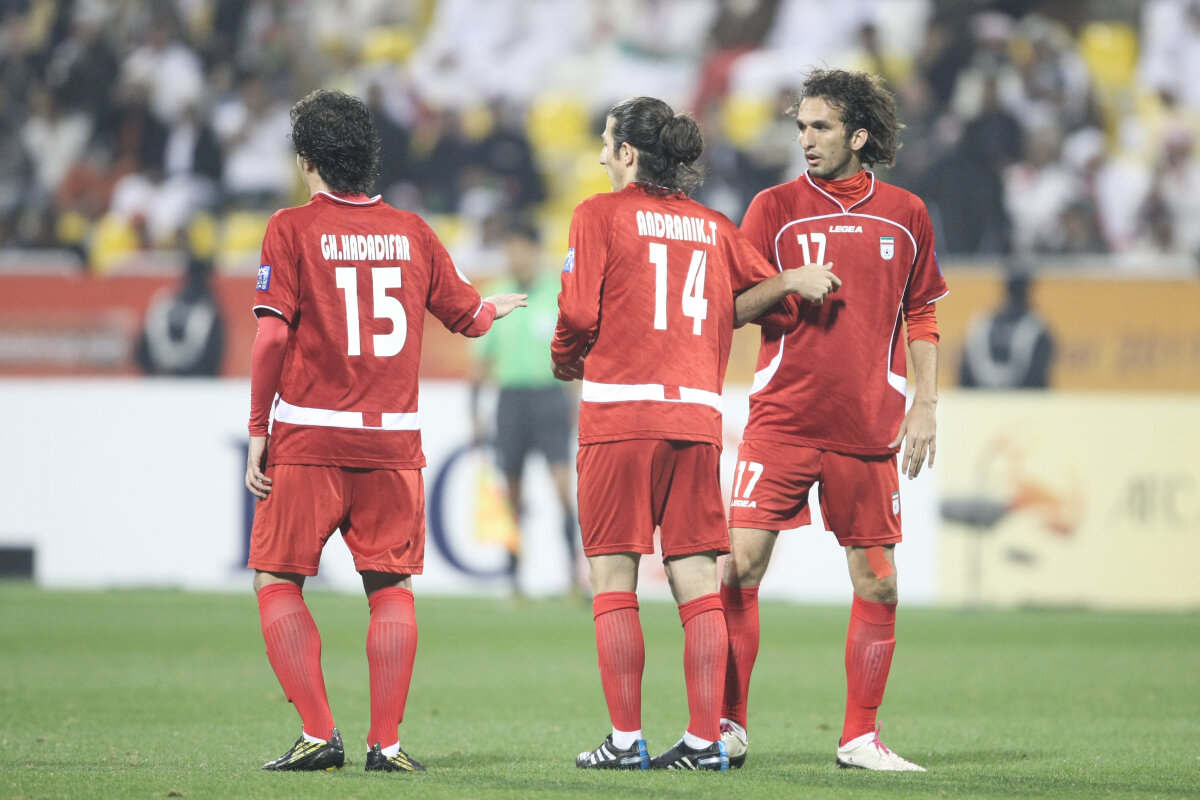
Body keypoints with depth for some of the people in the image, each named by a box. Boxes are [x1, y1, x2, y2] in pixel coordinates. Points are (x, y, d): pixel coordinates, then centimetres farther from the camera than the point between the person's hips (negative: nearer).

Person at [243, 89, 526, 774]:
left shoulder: (292, 229, -4)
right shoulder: (412, 231, 7)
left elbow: (272, 335, -10)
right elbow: (468, 317, 15)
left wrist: (258, 432, -3)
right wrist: (498, 307, 38)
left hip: (311, 438, -3)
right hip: (394, 442, 3)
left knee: (278, 581, 6)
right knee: (392, 587, 9)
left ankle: (318, 733, -5)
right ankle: (387, 743, 4)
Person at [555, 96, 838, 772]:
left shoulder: (600, 215, 1)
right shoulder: (713, 226, 14)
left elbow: (579, 313, -5)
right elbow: (772, 300, 11)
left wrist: (566, 361, 12)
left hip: (620, 412, -4)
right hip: (698, 416, 4)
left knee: (614, 580, 1)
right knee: (698, 582, 3)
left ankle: (627, 737, -3)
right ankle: (706, 739, 0)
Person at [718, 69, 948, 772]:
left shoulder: (905, 215, 8)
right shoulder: (776, 208, 3)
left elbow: (922, 316, 16)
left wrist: (926, 403, 9)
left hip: (869, 426, 2)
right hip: (782, 418, -2)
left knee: (877, 583, 2)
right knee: (740, 566, -9)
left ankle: (861, 737, 12)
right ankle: (728, 727, -1)